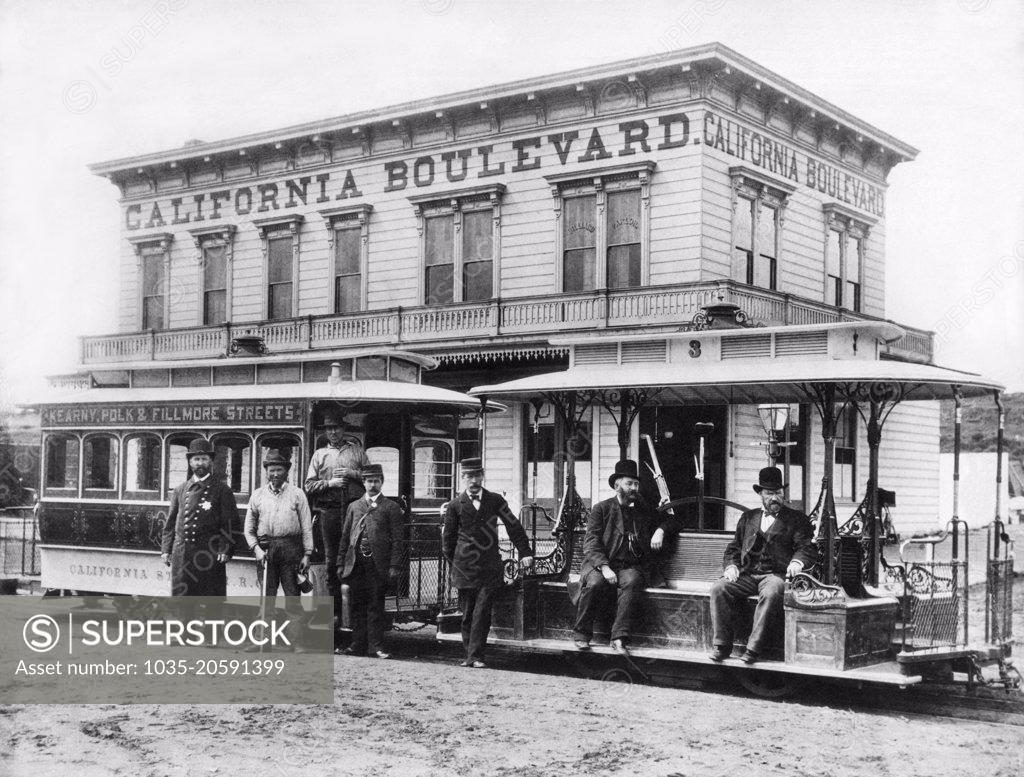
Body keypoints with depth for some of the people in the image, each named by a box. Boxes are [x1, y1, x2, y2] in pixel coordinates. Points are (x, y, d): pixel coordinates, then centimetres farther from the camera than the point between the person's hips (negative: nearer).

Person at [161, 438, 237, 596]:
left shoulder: (222, 490, 3)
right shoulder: (180, 491, 14)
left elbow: (229, 524, -2)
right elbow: (170, 524, 15)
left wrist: (224, 550, -12)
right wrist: (166, 550, 6)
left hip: (210, 554, -3)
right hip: (181, 556, 3)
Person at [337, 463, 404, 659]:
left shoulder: (391, 508, 5)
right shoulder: (353, 507, 16)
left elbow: (397, 540, 0)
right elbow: (344, 538, 16)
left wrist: (394, 566, -8)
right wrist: (341, 564, 9)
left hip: (378, 565, -3)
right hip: (355, 565, 3)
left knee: (376, 606, -1)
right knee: (357, 606, 6)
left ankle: (375, 646, 3)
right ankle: (358, 645, 13)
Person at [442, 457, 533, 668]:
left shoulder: (495, 501, 6)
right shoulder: (455, 505, 4)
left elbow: (514, 527, 9)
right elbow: (448, 537, 12)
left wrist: (525, 553, 2)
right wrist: (452, 563, 11)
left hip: (489, 567, 0)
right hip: (465, 567, 0)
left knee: (482, 611, -9)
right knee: (467, 613, 4)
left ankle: (476, 656, -6)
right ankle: (468, 654, 15)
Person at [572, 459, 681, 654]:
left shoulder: (644, 510, 21)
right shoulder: (602, 509, 11)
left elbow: (673, 521, 28)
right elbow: (591, 543, 0)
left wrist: (660, 530, 3)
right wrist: (604, 567, -17)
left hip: (631, 566, 2)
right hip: (600, 563, -2)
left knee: (631, 582, -33)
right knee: (595, 583, -34)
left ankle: (620, 638, -37)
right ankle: (581, 635, -16)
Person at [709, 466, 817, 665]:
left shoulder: (796, 519, 13)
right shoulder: (748, 517, 24)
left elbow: (807, 548, 2)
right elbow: (733, 548, 22)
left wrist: (797, 562, -20)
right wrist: (731, 566, 1)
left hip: (775, 575, -4)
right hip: (746, 574, 4)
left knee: (771, 594, -38)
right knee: (718, 588, -24)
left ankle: (753, 648, -36)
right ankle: (722, 646, -22)